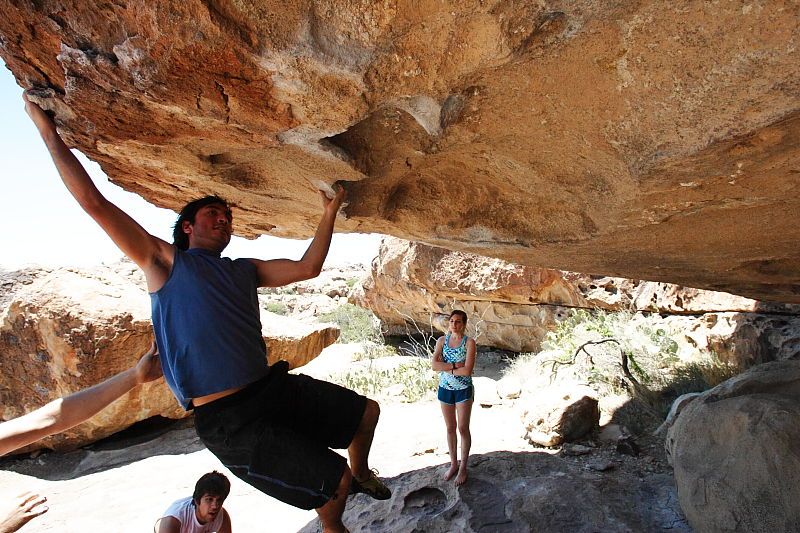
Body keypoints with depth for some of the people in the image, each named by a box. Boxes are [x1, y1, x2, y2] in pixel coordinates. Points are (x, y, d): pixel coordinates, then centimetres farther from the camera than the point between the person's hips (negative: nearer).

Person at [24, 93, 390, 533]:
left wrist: (328, 216, 6)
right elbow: (93, 202, -6)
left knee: (367, 411, 16)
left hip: (274, 387, 7)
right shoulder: (165, 261, 0)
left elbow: (306, 268, 8)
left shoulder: (244, 270, 15)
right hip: (228, 419, -7)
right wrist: (49, 132, -1)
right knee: (334, 480, -6)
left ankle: (362, 474, 46)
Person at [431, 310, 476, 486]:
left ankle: (463, 467, 22)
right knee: (450, 428, 15)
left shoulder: (469, 342, -12)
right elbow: (434, 365, -12)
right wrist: (454, 365, -20)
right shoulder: (442, 340, -2)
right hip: (445, 389, 3)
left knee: (463, 429, 5)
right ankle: (453, 464, 31)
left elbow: (467, 370, -22)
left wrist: (446, 368, -14)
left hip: (463, 390, -3)